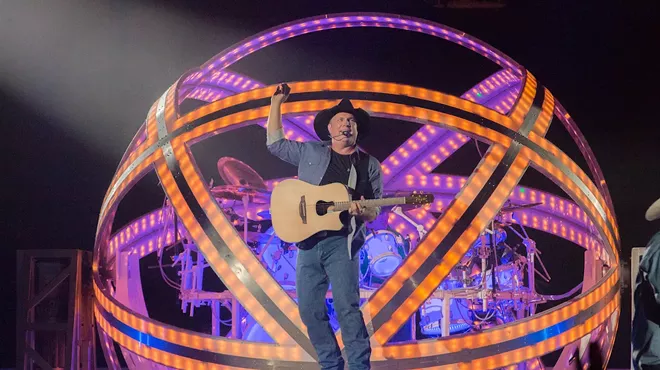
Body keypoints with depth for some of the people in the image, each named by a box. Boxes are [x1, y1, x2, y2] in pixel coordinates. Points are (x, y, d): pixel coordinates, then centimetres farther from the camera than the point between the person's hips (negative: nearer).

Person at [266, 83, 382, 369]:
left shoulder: (369, 165, 8)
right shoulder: (310, 152, 13)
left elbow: (375, 210, 8)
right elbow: (275, 143, 16)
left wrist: (364, 211, -17)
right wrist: (277, 103, 11)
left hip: (341, 241, -3)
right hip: (308, 241, 3)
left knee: (347, 307, -15)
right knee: (309, 309, 3)